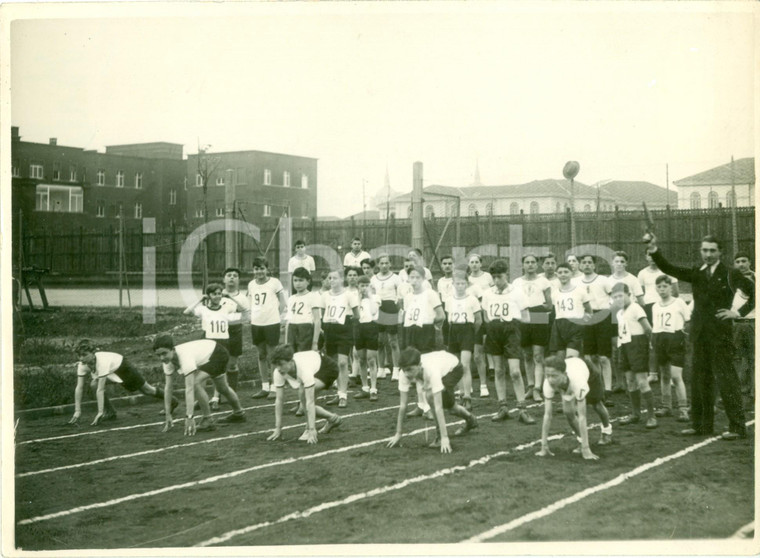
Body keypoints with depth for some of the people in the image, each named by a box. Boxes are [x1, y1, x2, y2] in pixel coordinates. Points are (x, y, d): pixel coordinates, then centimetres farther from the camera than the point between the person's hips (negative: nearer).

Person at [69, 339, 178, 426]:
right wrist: (77, 411, -25)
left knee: (147, 389, 13)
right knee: (93, 385, -19)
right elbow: (79, 387, -22)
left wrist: (100, 413, -41)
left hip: (124, 368, -5)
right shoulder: (82, 365, -26)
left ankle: (172, 401, 40)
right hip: (111, 372, 5)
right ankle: (110, 412, -1)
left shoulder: (102, 362, -44)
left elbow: (100, 390, -43)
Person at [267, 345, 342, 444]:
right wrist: (278, 428, -16)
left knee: (303, 391, -31)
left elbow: (310, 401, -42)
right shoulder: (278, 372, -26)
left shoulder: (304, 369, -42)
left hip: (328, 368, -7)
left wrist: (312, 430, -42)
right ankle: (332, 418, 25)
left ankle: (310, 429, -17)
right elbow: (279, 400, -17)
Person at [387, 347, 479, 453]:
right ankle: (470, 420, 53)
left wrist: (444, 438, -46)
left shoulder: (431, 371, -46)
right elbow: (402, 405, -25)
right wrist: (398, 434, -21)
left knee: (431, 396, -30)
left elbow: (438, 407, -46)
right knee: (449, 406, 20)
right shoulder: (404, 374, -33)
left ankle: (441, 436, -13)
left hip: (453, 368, -6)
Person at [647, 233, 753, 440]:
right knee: (700, 380, 9)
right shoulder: (696, 273, 11)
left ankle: (737, 427, 0)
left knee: (726, 380, -5)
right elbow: (669, 269, 3)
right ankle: (702, 425, 19)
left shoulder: (730, 275, -1)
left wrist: (739, 312, -9)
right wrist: (654, 250, -10)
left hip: (721, 334, -5)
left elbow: (754, 292, -1)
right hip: (700, 334, 5)